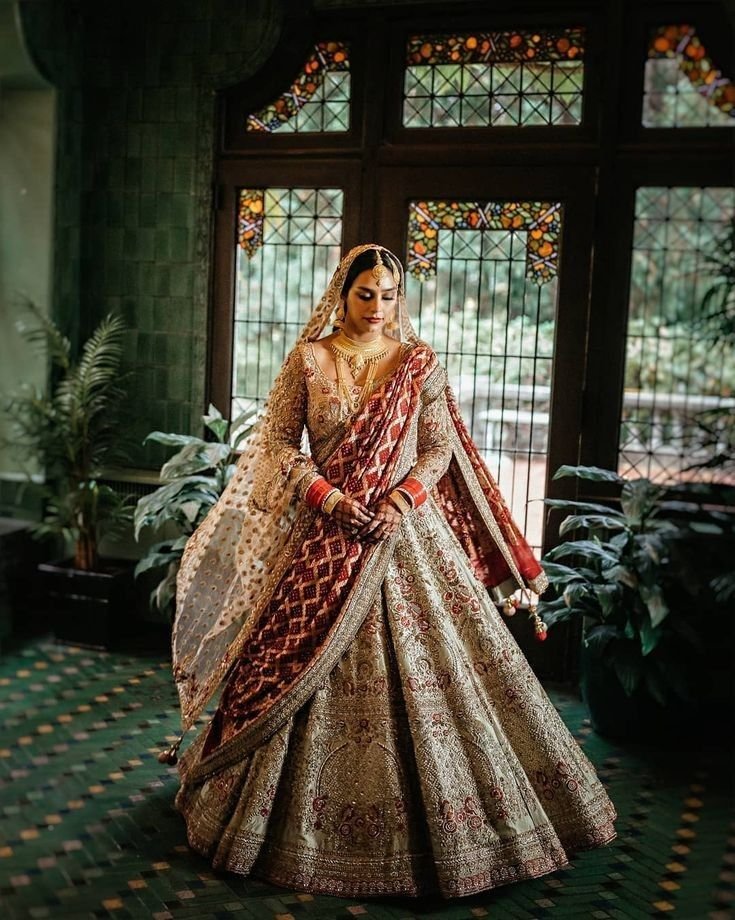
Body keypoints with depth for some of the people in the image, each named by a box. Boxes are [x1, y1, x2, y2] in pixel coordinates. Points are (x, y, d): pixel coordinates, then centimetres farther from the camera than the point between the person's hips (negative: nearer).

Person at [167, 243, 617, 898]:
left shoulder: (419, 363, 4)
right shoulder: (309, 358, 3)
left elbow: (441, 446, 3)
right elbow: (278, 441, 2)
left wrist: (406, 495, -15)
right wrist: (327, 496, -12)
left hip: (405, 528, 0)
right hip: (324, 530, 0)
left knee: (425, 663, -1)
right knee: (304, 668, 4)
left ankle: (440, 817, 16)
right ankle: (307, 817, 24)